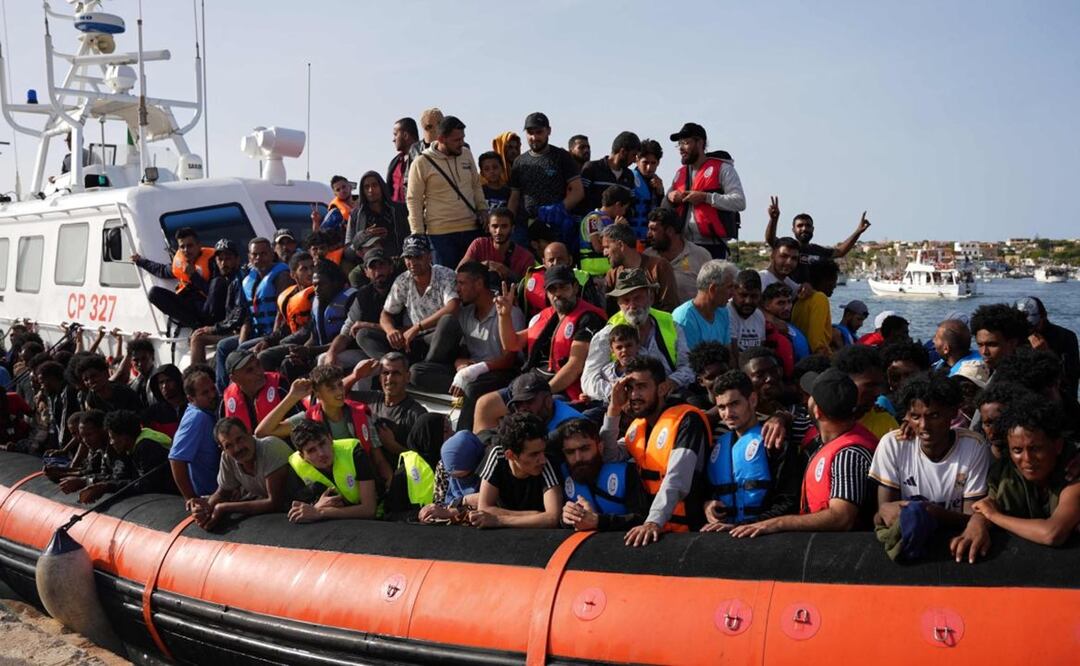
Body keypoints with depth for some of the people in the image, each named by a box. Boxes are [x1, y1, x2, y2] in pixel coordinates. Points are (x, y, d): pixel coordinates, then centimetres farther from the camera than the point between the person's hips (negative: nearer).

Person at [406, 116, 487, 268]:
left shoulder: (466, 154, 8)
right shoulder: (422, 163, -6)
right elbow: (414, 200, -4)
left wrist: (483, 210, 9)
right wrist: (418, 233, -7)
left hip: (471, 229, 5)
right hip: (441, 233, -4)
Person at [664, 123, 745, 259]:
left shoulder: (722, 168, 0)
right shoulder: (680, 173, 19)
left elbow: (740, 202, -12)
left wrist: (706, 197, -17)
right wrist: (670, 198, 1)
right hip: (683, 245, 6)